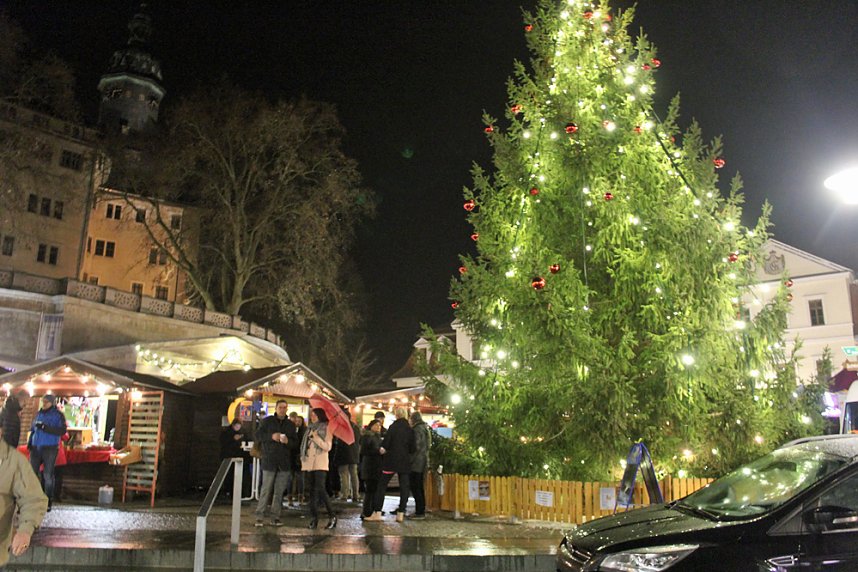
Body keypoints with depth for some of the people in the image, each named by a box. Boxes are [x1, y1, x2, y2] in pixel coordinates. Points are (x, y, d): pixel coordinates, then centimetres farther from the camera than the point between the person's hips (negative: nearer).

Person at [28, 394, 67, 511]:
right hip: (36, 448, 5)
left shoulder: (58, 415, -3)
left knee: (48, 475, 0)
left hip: (50, 448, -5)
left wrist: (45, 427, -22)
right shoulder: (39, 414, 12)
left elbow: (62, 431, -14)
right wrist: (30, 442, 5)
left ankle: (48, 501, 8)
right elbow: (33, 429, 20)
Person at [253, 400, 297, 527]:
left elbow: (296, 442, 11)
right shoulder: (267, 421, 4)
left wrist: (288, 441, -10)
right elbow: (258, 435, 0)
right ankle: (259, 516, 3)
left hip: (284, 462, 3)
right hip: (269, 460, -3)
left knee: (279, 491, 4)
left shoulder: (291, 425, 12)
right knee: (266, 489, -5)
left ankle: (275, 517, 10)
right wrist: (271, 436, -15)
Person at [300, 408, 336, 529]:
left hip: (320, 464, -6)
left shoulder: (326, 428, 0)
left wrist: (316, 438, -15)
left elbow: (327, 447, -7)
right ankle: (313, 517, 12)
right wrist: (302, 457, 11)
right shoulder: (310, 428, 18)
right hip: (308, 463, 6)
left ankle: (332, 516, -6)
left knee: (320, 489, -14)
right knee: (311, 491, 5)